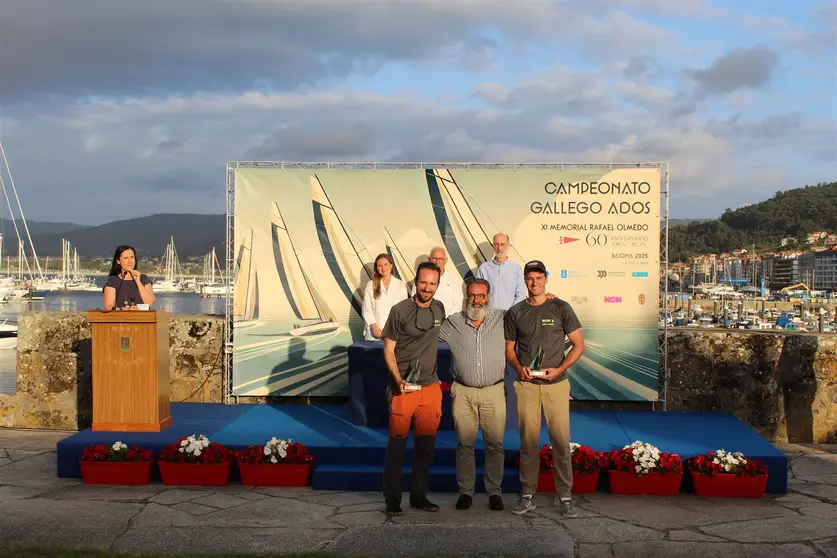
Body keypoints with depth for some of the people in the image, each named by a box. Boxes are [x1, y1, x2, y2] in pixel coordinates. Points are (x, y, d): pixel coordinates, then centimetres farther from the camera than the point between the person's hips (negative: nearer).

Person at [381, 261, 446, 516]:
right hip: (404, 388, -5)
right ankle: (392, 499, 10)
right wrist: (398, 380, -18)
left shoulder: (439, 309, 7)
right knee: (397, 444, 0)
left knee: (426, 445, 9)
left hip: (431, 387, 5)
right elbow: (388, 349, -6)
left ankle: (419, 496, 21)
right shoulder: (400, 310, -8)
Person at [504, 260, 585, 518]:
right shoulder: (515, 312, 9)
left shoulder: (561, 308, 4)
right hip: (526, 384, 1)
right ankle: (527, 496, 12)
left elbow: (578, 345, 4)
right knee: (528, 440, 4)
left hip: (555, 383, -1)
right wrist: (518, 367, -6)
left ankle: (565, 497, 4)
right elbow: (509, 349, 14)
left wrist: (559, 369, -10)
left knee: (561, 439, -4)